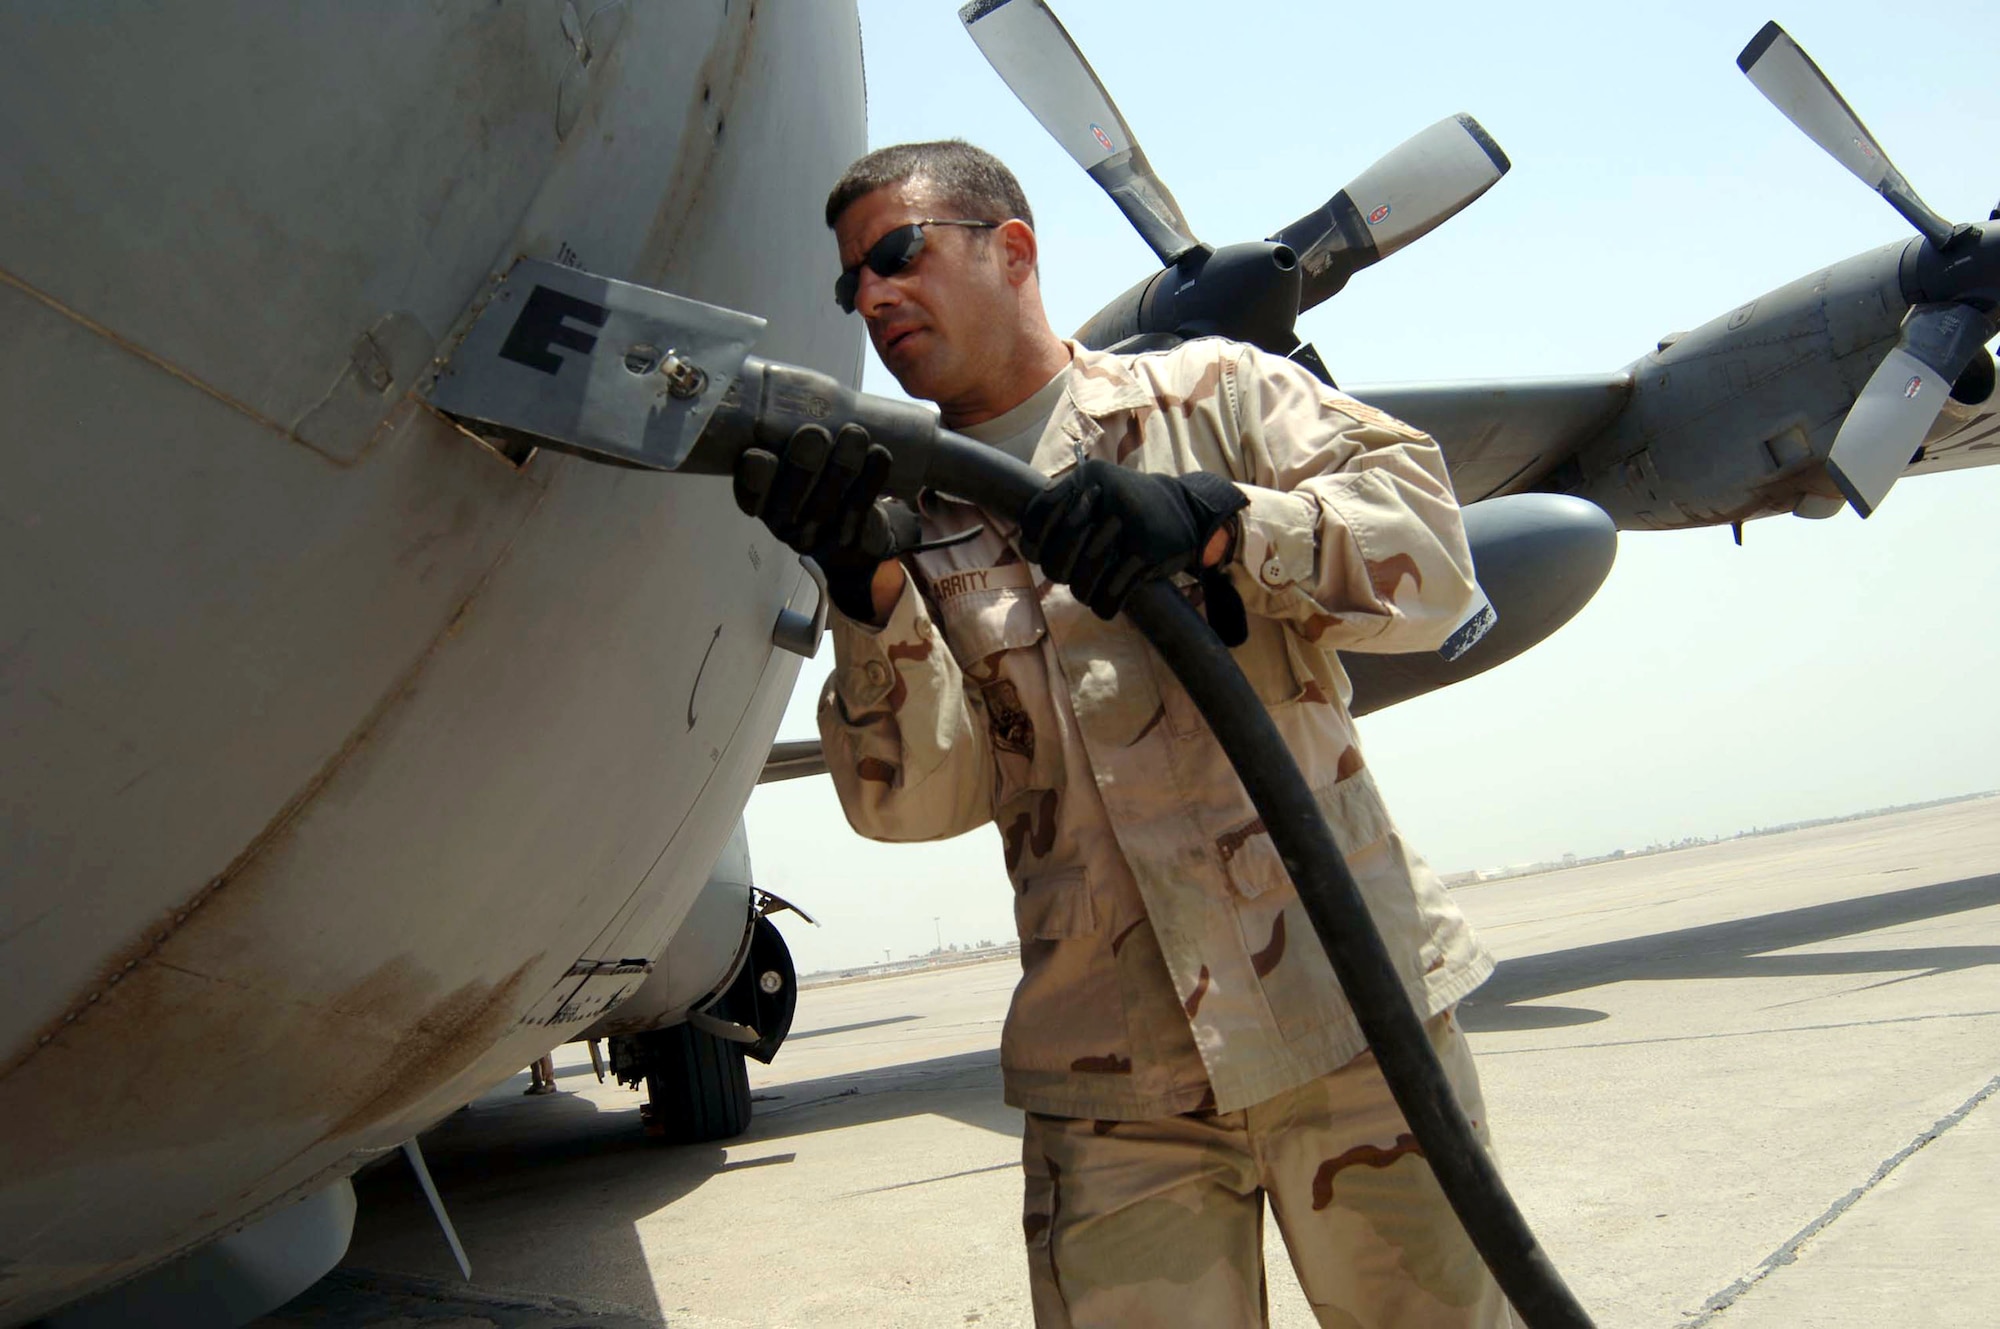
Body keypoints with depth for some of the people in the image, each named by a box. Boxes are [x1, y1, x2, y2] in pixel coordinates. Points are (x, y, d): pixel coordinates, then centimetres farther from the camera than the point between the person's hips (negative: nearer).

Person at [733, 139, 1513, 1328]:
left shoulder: (1209, 393, 6)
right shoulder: (916, 524, 10)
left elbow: (1431, 548, -6)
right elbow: (920, 799, -3)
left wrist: (1211, 521, -22)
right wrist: (871, 588, -18)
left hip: (1349, 997, -1)